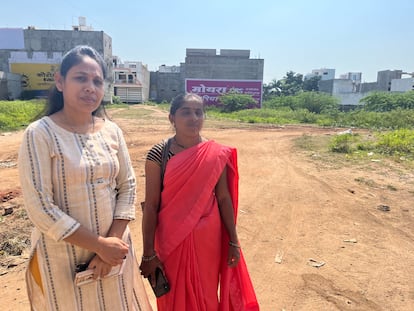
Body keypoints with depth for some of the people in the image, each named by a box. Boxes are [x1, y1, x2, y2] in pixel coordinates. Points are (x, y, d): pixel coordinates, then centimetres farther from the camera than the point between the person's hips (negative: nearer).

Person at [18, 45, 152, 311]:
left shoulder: (112, 130, -1)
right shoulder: (40, 134, -13)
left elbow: (128, 186, 1)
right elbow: (39, 207, -16)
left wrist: (113, 239, -10)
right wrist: (99, 245, -15)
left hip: (114, 247, 4)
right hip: (63, 255, -4)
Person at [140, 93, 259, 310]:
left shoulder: (216, 154, -6)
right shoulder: (158, 155, -12)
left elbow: (224, 198, -1)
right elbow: (150, 205, -10)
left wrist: (233, 241, 2)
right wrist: (148, 254, -8)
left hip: (208, 238, 2)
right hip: (171, 240, -1)